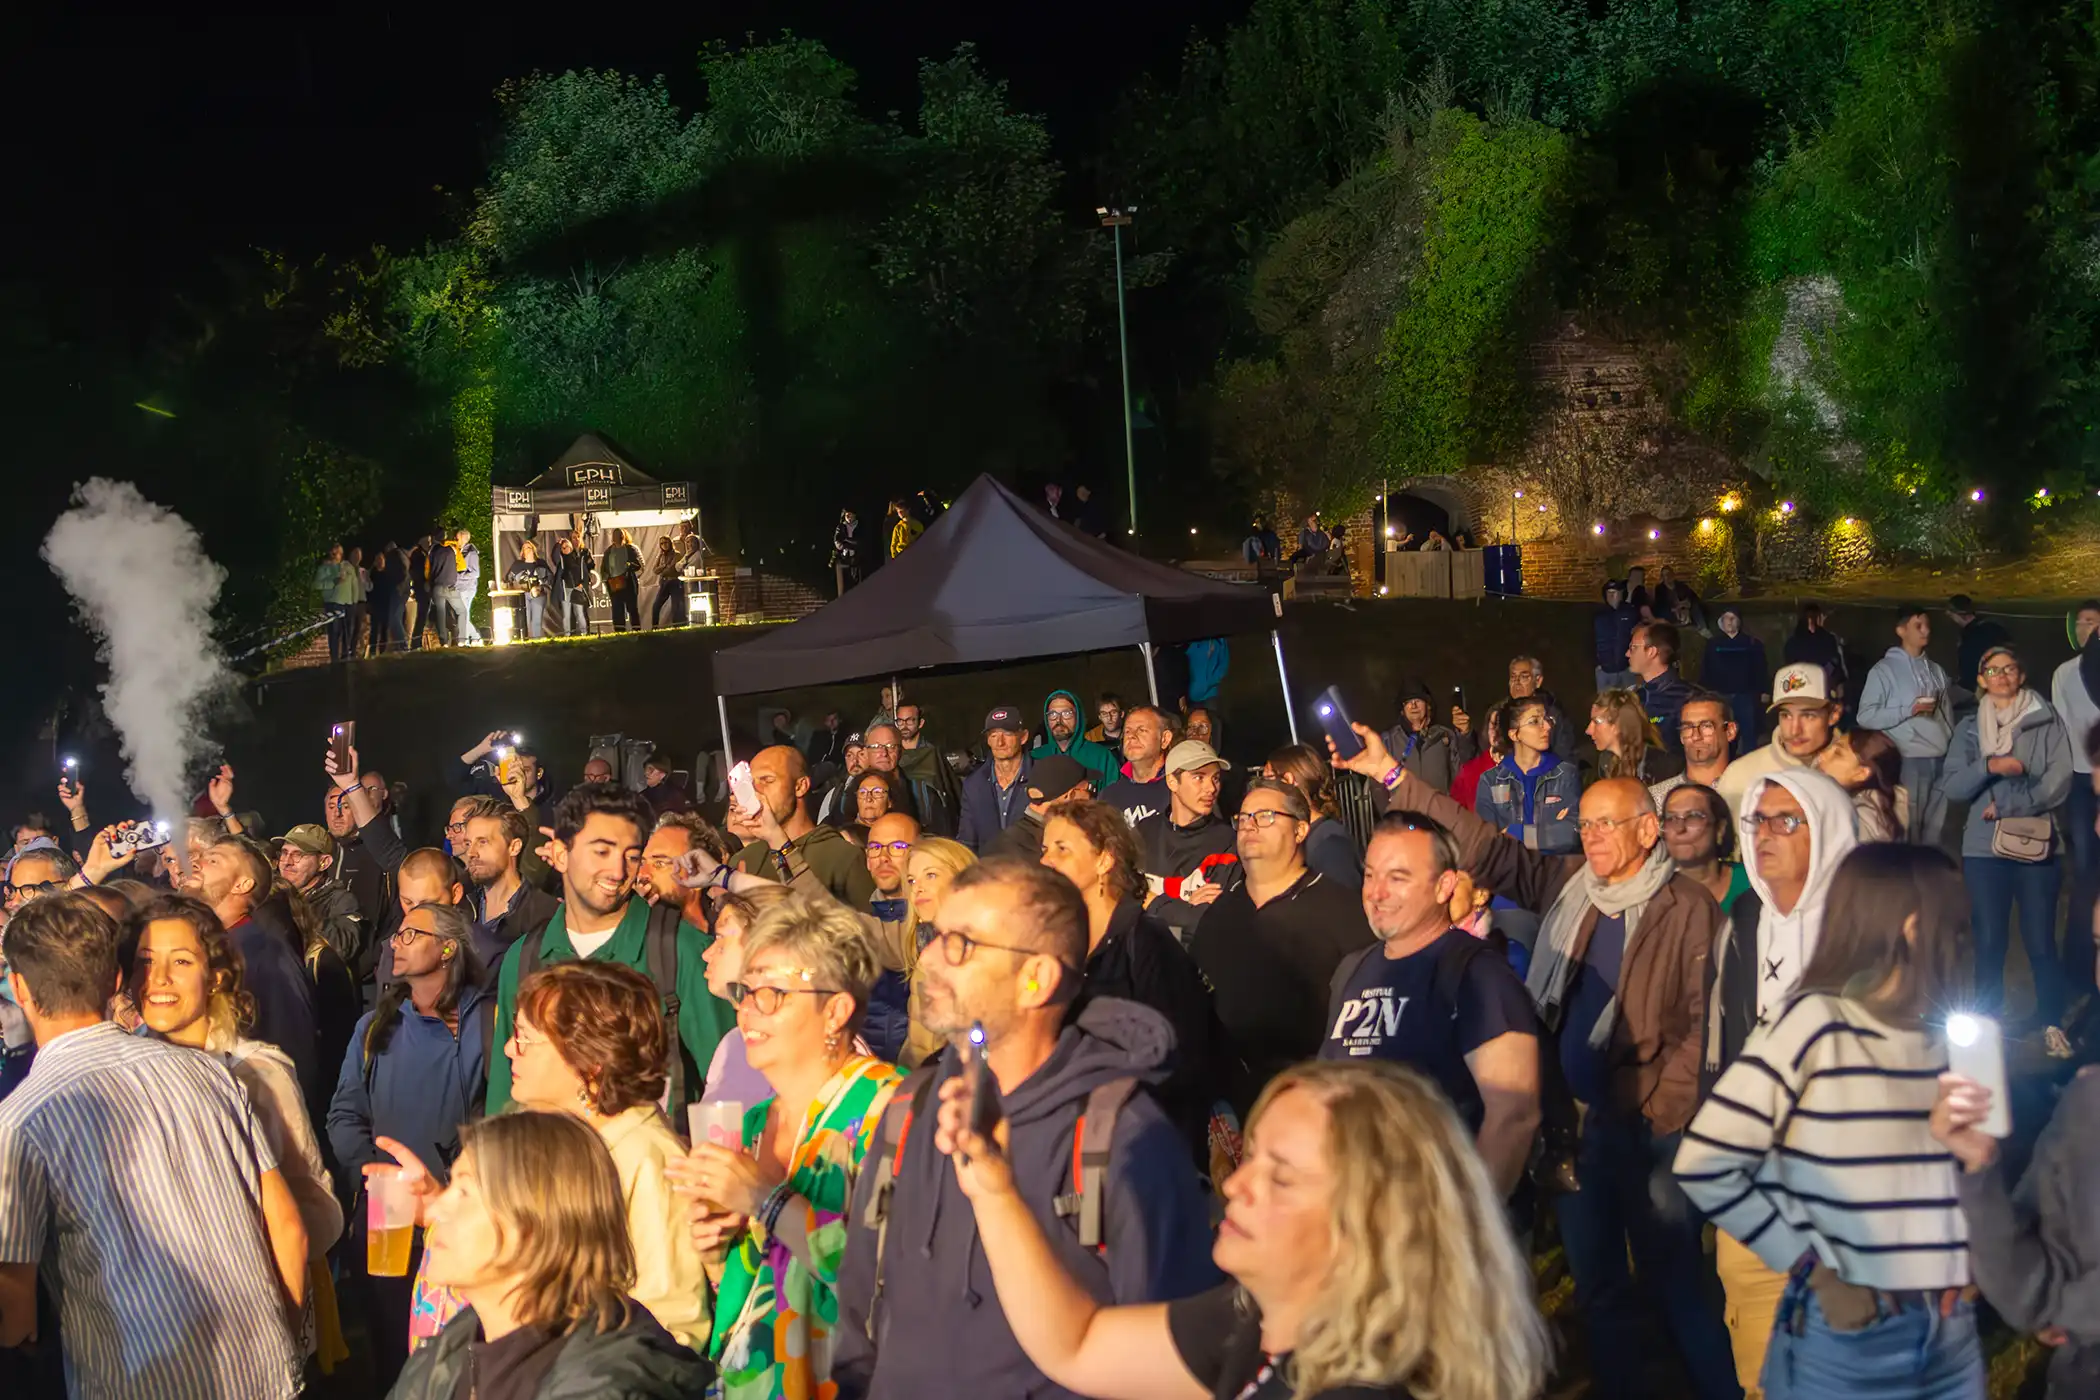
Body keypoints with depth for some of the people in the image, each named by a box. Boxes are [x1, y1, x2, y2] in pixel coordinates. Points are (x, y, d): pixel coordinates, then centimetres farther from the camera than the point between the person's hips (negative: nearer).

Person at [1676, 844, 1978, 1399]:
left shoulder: (1953, 1037, 6)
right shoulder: (1815, 1023, -11)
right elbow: (1704, 1165, -16)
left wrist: (1973, 1261, 1)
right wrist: (1812, 1269, -13)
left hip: (1954, 1334, 5)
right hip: (1846, 1336, -5)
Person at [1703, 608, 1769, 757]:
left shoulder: (1752, 644, 7)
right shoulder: (1713, 645, 8)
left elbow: (1761, 670, 4)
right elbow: (1705, 672, 6)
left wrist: (1764, 692, -4)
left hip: (1745, 696, -1)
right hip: (1721, 696, 1)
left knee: (1748, 733, -1)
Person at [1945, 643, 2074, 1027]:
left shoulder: (2046, 722, 3)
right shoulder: (1968, 728, 11)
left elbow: (2059, 782, -5)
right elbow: (1954, 786, 1)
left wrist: (2005, 806, -11)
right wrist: (1989, 766, -16)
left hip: (2036, 846, -2)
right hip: (1983, 848, 2)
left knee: (2040, 944, -3)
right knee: (1989, 943, 5)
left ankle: (2051, 1026, 7)